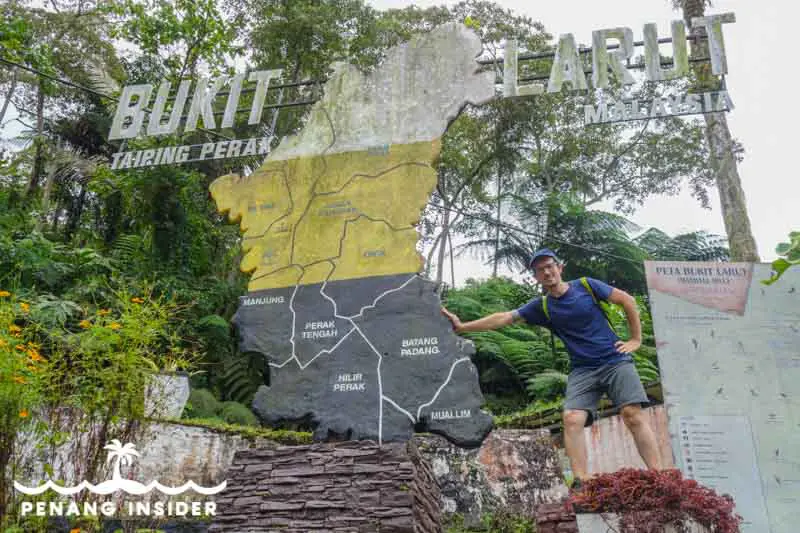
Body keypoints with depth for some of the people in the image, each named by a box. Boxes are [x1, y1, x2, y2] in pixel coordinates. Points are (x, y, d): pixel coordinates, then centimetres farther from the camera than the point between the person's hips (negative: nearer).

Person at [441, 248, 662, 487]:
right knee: (572, 418, -18)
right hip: (582, 370, 2)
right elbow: (503, 318, -2)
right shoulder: (541, 306, 4)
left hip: (615, 360, -2)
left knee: (634, 416, -14)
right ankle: (581, 483, -20)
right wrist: (462, 326, -8)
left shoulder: (586, 285, 0)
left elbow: (627, 300, 6)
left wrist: (636, 339, 2)